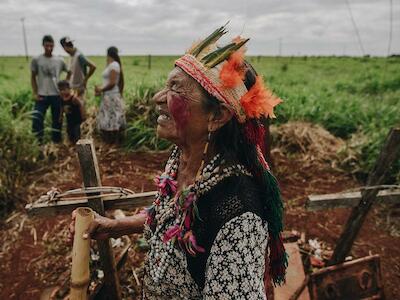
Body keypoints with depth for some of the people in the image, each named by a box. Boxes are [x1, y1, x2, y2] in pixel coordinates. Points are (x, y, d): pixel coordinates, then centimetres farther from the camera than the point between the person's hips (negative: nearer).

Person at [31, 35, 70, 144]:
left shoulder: (59, 60, 3)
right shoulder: (36, 60, 0)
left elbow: (69, 72, 18)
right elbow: (33, 77, 4)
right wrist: (35, 93, -3)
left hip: (57, 95, 2)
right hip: (42, 95, -1)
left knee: (57, 120, 9)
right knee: (36, 119, -11)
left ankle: (56, 142, 23)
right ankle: (39, 142, 3)